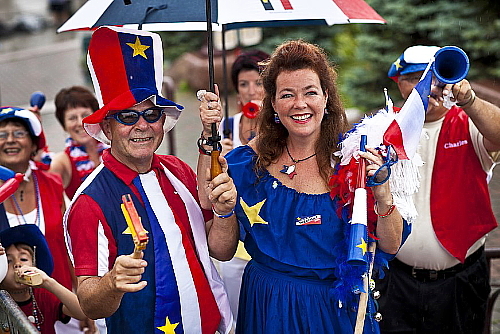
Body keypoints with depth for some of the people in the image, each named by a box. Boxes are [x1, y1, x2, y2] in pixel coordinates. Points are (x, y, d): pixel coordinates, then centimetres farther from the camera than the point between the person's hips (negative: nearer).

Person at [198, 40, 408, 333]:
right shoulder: (260, 154, -4)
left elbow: (390, 246, -12)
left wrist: (383, 196, -31)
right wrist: (209, 135, -11)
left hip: (335, 308, -2)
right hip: (268, 307, 3)